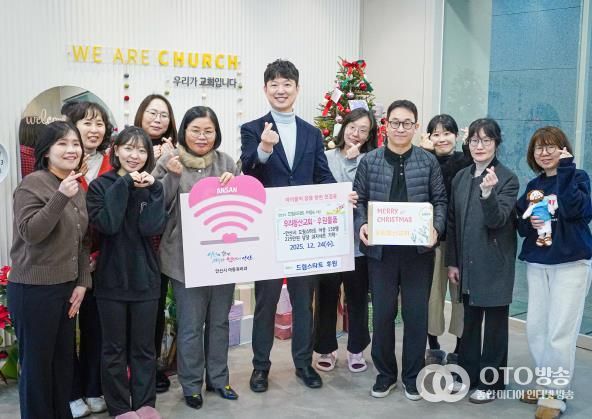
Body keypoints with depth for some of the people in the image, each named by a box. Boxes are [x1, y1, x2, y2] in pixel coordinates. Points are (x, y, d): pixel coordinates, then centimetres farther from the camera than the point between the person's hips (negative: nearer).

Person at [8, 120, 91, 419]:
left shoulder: (77, 188, 11)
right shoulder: (33, 183, -12)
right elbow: (30, 233, -21)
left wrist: (82, 282, 8)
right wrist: (60, 197, -29)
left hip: (65, 288, 7)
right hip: (33, 291, -7)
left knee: (63, 360, 15)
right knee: (37, 364, 3)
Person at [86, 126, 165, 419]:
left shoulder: (152, 187, 4)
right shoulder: (100, 186, -3)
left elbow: (152, 228, -11)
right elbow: (106, 224, -21)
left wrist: (151, 190, -15)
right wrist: (124, 185, -18)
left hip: (145, 279, 2)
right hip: (111, 279, -2)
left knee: (144, 347, 12)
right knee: (114, 348, 8)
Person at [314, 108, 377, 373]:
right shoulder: (326, 157, 2)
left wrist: (353, 161, -12)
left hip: (357, 243, 0)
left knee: (357, 299, 11)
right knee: (326, 298, 10)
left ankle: (356, 350, 28)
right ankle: (326, 349, 27)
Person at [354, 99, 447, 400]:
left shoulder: (428, 161, 4)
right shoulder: (369, 161, 3)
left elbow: (440, 200, 4)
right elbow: (359, 200, 4)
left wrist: (436, 228, -13)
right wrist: (361, 225, -14)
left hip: (419, 249, 0)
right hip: (380, 249, 0)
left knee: (416, 314, 7)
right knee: (382, 314, 8)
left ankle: (412, 375, 23)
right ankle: (385, 373, 25)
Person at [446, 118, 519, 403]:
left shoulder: (507, 178, -8)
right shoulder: (461, 177, 8)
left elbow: (497, 221, -16)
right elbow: (453, 222, 10)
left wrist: (488, 193, -34)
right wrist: (452, 261, 7)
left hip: (494, 265, -5)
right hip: (467, 264, 5)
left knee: (494, 324, 5)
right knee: (469, 321, 14)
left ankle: (490, 382, 16)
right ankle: (469, 374, 28)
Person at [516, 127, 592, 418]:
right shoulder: (532, 186, 13)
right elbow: (521, 225, 14)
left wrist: (565, 169, -19)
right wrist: (529, 222, -8)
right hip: (536, 264, 5)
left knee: (560, 332, -7)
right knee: (535, 328, 7)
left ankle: (555, 395, 4)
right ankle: (546, 385, 24)